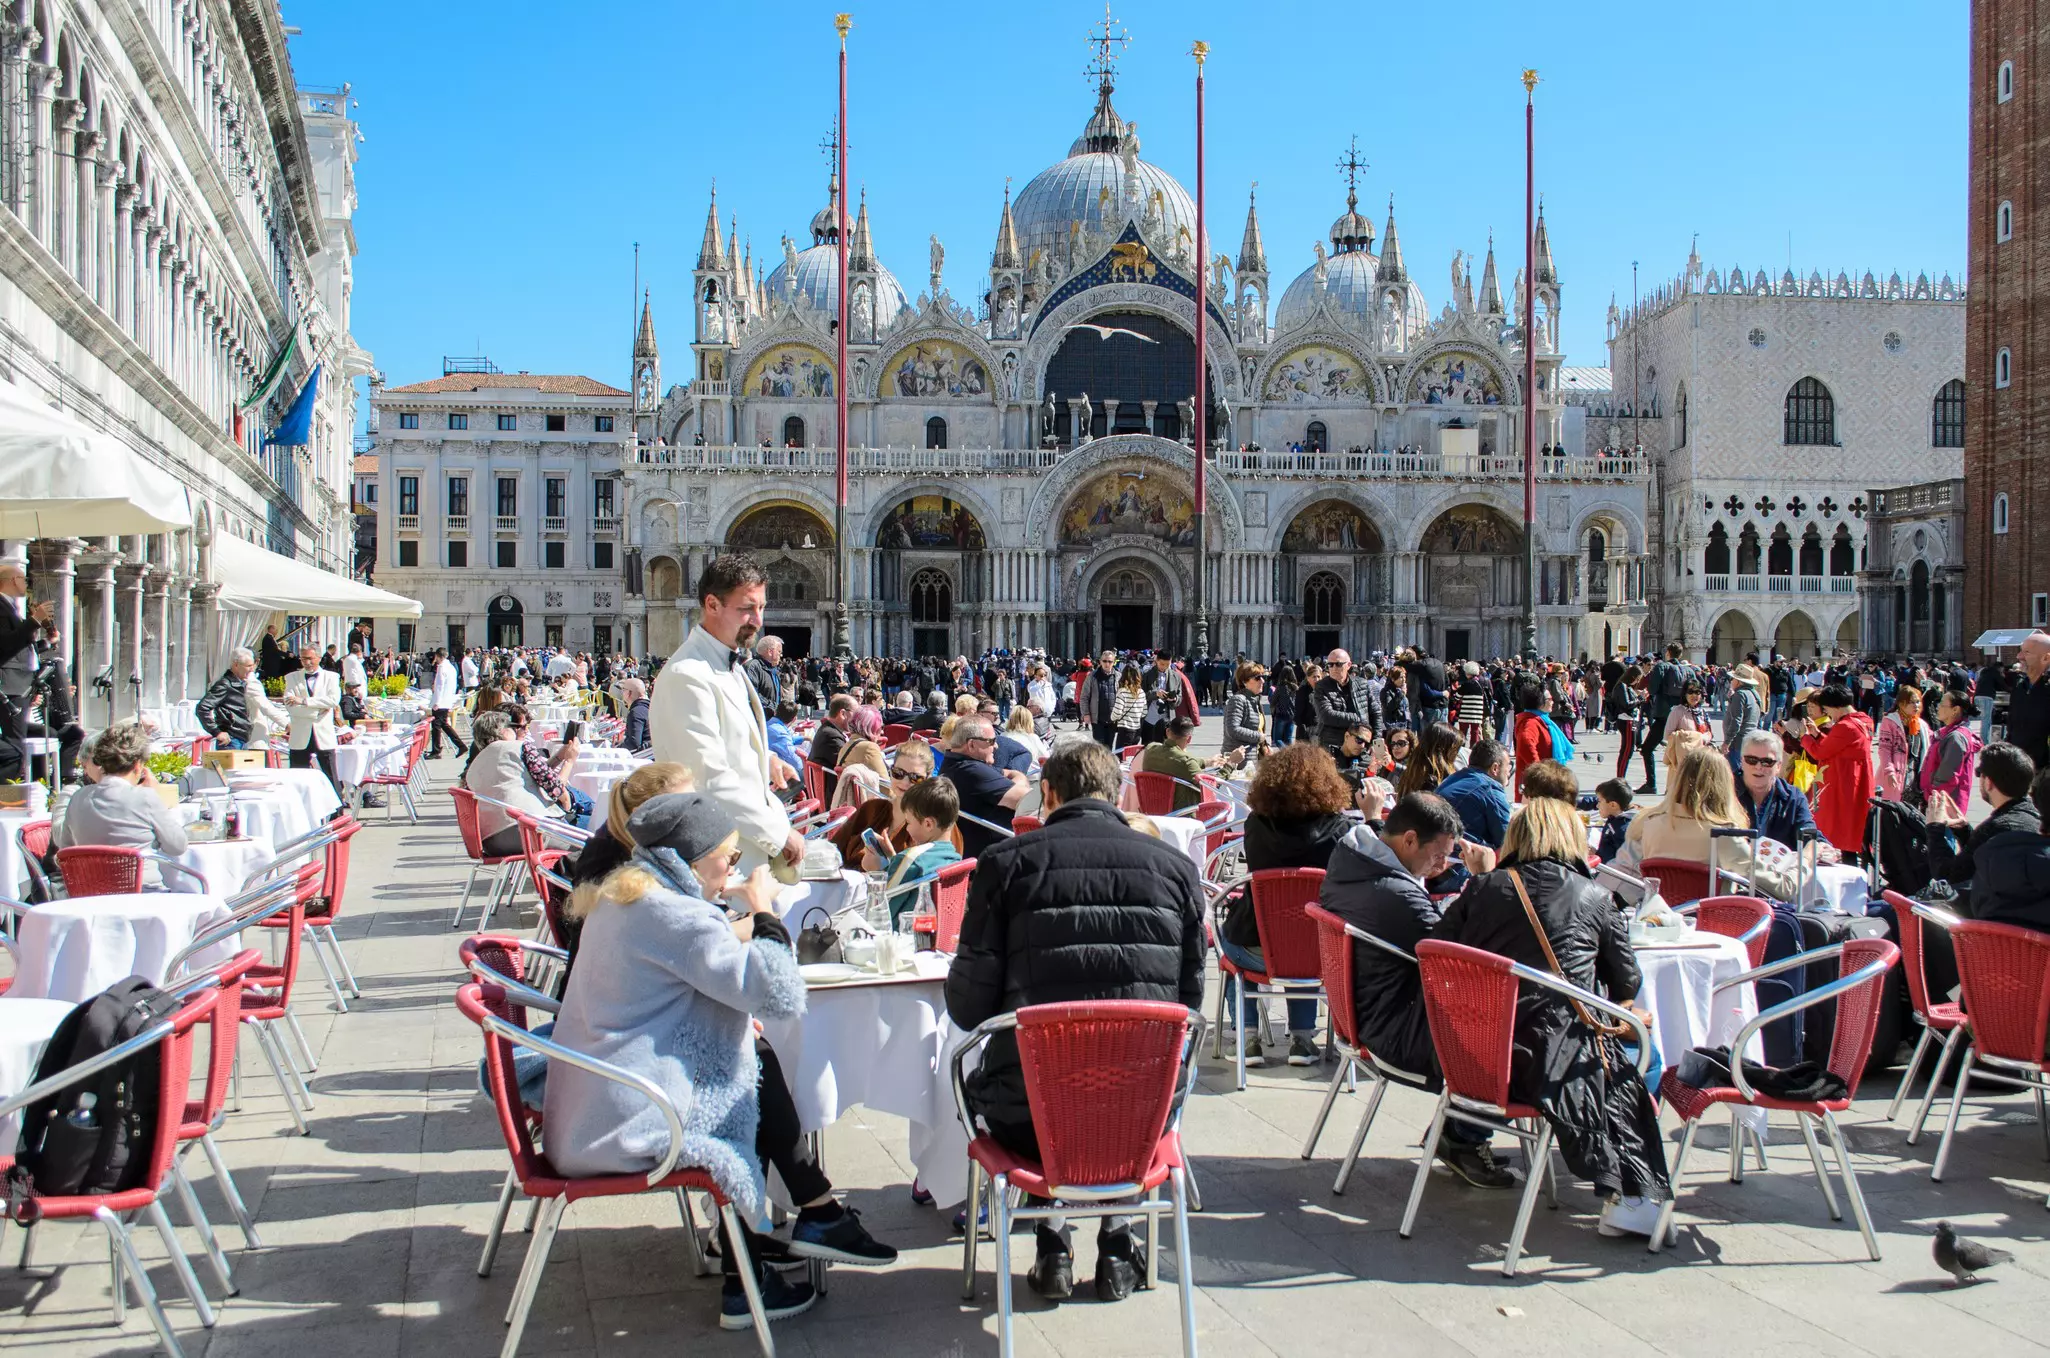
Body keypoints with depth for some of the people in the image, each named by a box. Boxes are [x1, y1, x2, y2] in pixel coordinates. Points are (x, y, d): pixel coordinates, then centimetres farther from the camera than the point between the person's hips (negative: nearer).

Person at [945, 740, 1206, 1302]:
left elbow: (968, 1007, -3)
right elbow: (1189, 1000, 7)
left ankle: (1054, 1247, 24)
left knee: (975, 1073, 33)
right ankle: (1115, 1245, 29)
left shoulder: (1005, 861, -5)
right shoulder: (1175, 865, 1)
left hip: (1029, 1121, -2)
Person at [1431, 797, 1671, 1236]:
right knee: (1624, 1082, 21)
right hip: (1550, 1055, -3)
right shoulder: (1595, 899, 4)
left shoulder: (1483, 887, 6)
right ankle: (1631, 1198, 8)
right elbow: (1627, 984, 12)